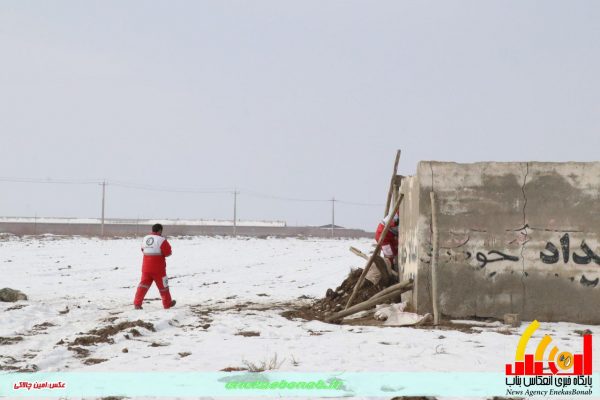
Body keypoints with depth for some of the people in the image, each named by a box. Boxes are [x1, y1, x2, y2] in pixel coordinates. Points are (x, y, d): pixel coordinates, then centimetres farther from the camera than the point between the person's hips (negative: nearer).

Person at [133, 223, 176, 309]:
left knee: (144, 284, 7)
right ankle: (167, 303, 22)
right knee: (163, 286, 10)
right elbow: (168, 252, -12)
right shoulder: (161, 240, -13)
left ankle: (137, 303, -4)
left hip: (146, 267, 5)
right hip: (158, 268, -5)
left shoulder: (145, 239, 7)